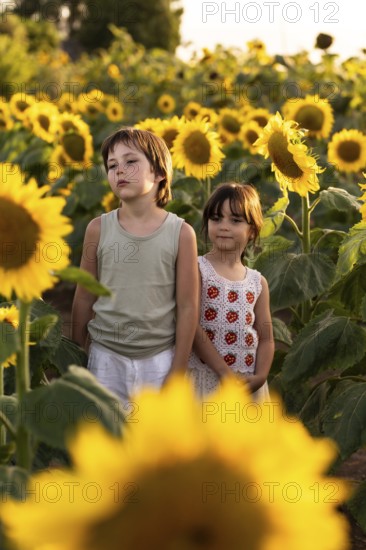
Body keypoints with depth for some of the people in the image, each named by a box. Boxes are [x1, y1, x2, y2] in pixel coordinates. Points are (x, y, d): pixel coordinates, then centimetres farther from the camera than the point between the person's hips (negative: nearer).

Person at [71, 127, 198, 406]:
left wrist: (177, 372, -5)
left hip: (159, 359, -1)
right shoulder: (98, 229, -1)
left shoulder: (181, 233, -6)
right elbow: (84, 300, 5)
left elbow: (187, 307, -4)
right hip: (106, 357, 1)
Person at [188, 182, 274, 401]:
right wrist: (224, 372, -17)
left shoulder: (258, 282, 10)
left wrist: (259, 377, -9)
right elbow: (192, 327, -12)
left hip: (248, 384, 5)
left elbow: (266, 338, 9)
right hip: (207, 378, -5)